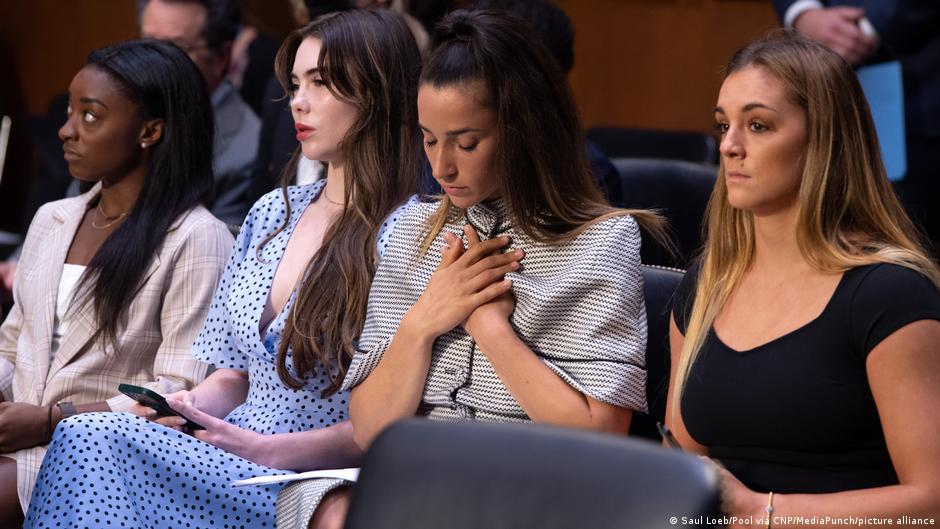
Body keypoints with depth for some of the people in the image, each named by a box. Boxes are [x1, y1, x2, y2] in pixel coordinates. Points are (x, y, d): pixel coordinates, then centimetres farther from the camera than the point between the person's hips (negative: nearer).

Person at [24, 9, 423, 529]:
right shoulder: (271, 212, 16)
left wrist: (268, 448, -20)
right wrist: (194, 405, -1)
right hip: (233, 459, 7)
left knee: (88, 439, -26)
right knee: (85, 436, -24)